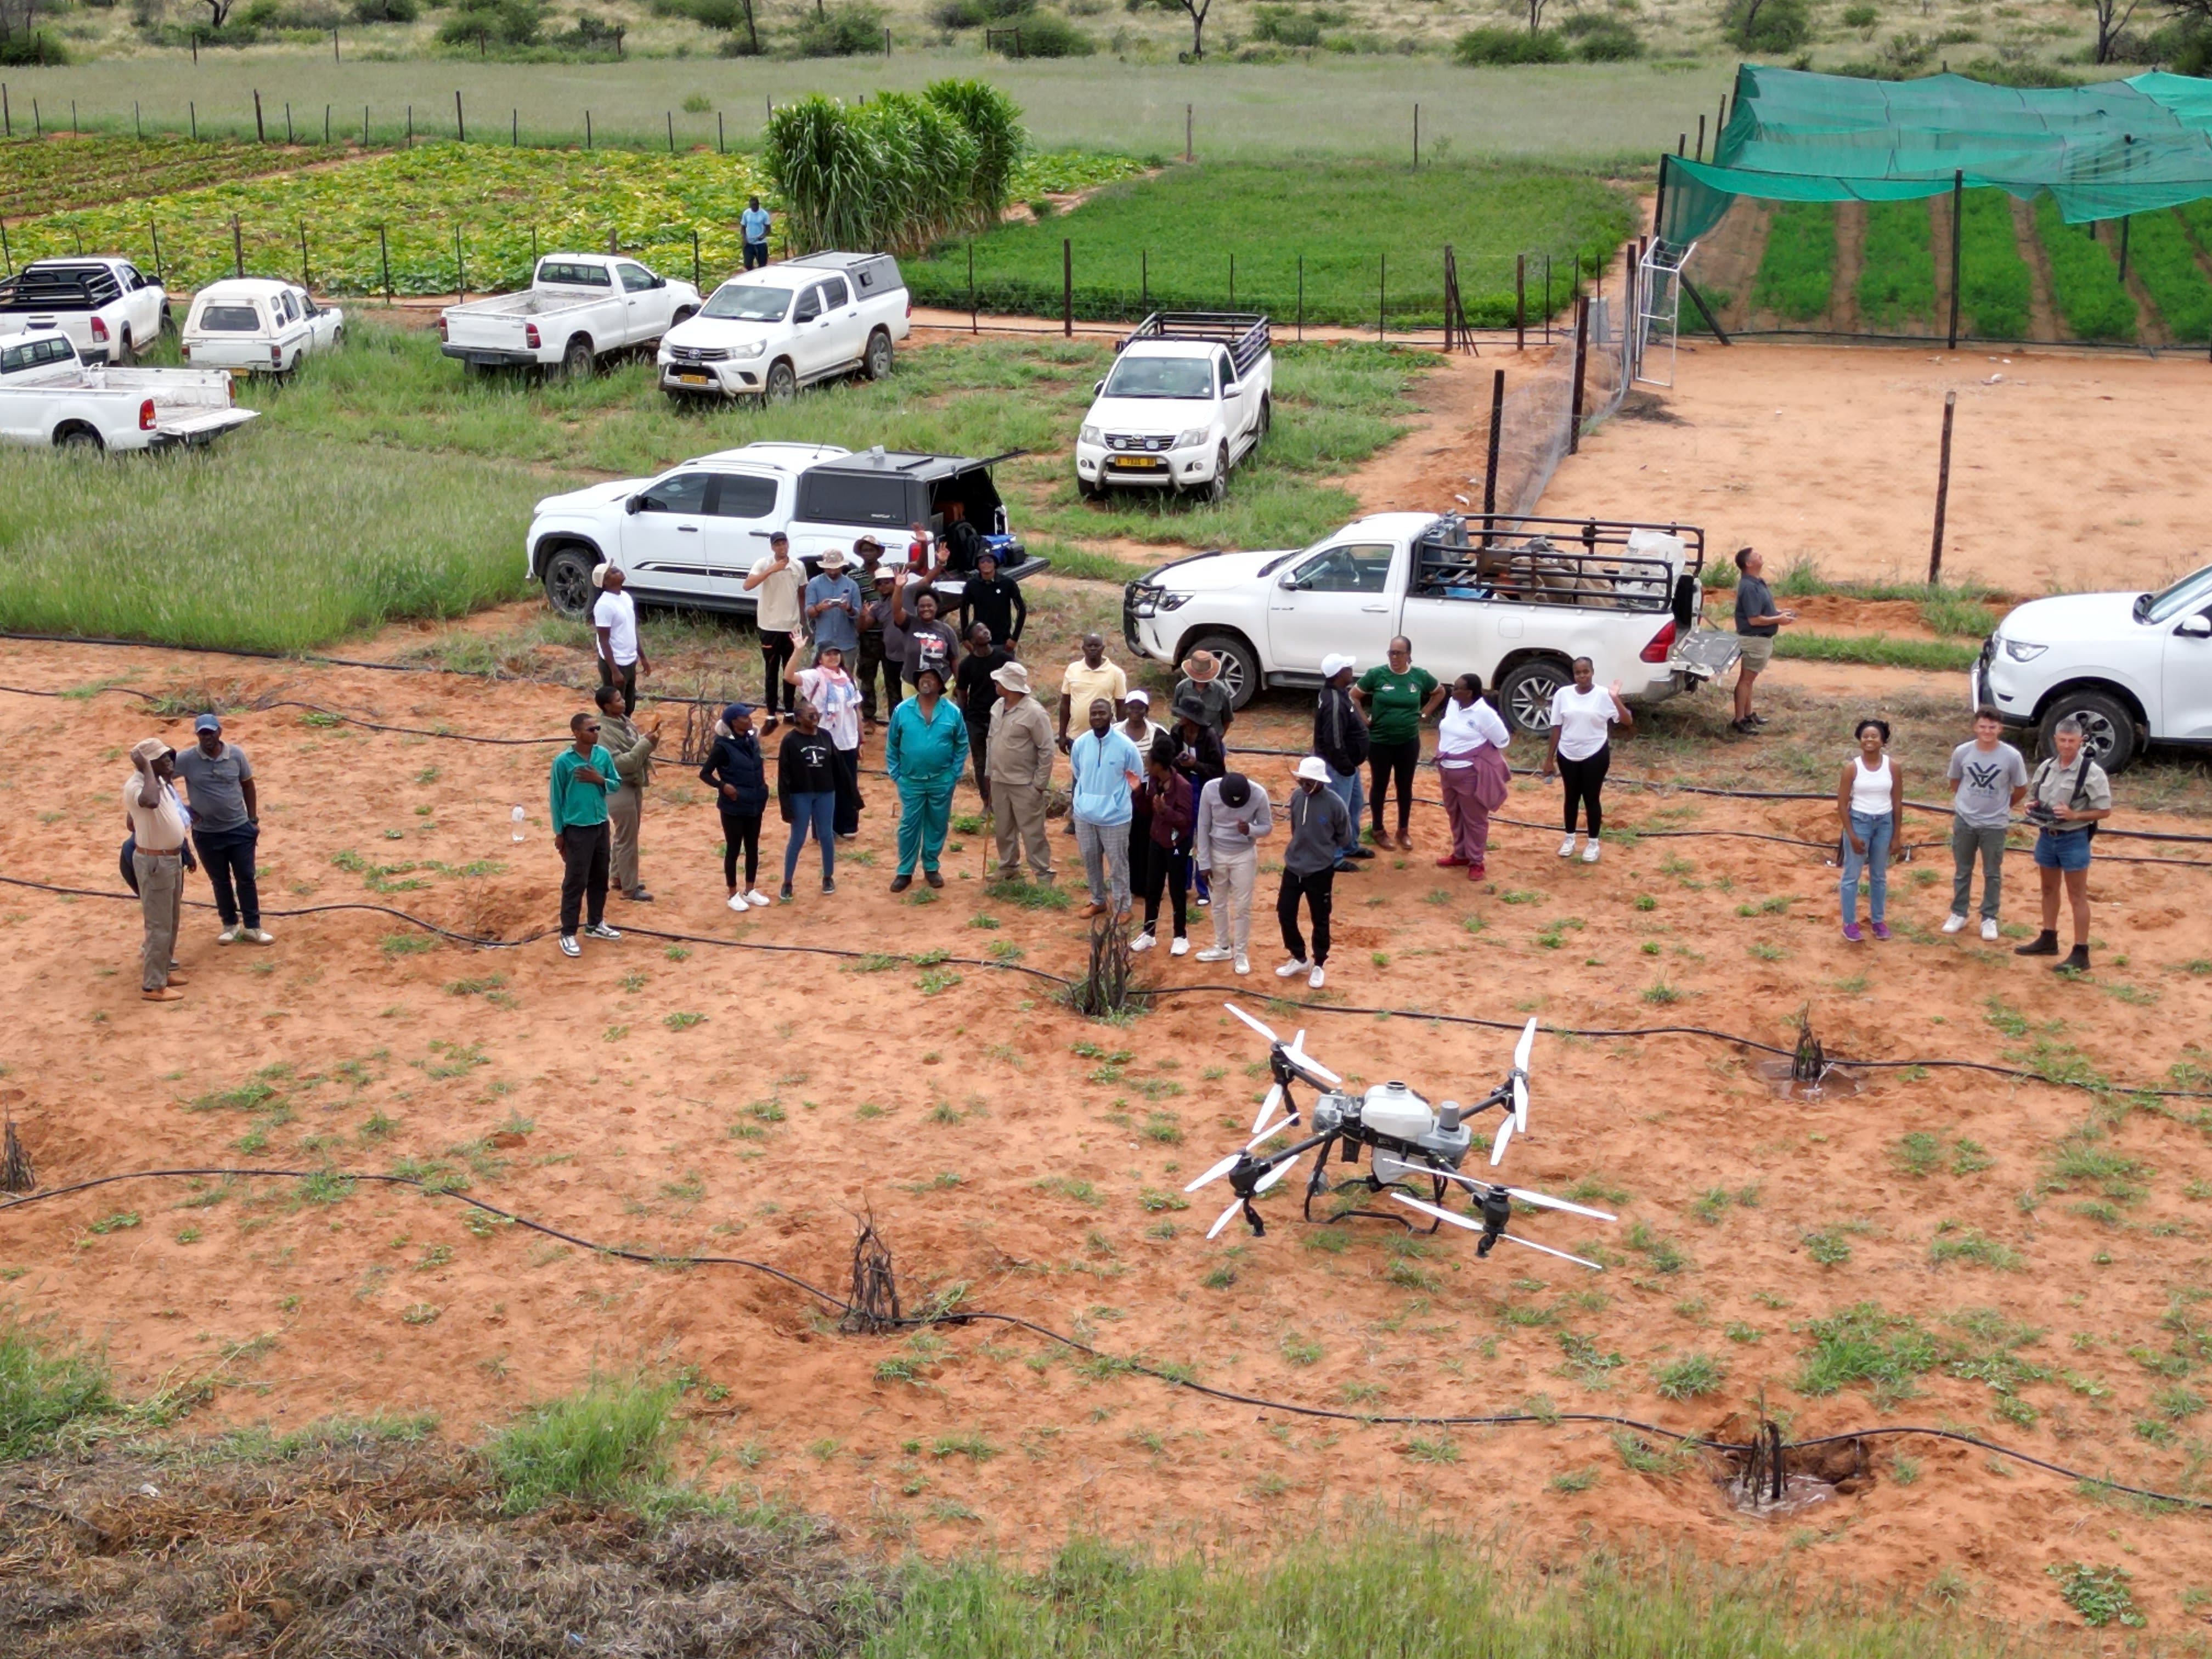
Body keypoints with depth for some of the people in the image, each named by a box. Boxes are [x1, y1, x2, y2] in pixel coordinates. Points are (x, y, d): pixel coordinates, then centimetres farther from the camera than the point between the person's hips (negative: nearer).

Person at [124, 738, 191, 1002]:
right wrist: (146, 769, -36)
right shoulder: (135, 787, -24)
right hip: (155, 862, -10)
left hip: (172, 857, 10)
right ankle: (153, 985, 7)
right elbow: (151, 801, -50)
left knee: (171, 921, 22)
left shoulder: (162, 782, 6)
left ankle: (163, 969, 37)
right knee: (160, 926, -2)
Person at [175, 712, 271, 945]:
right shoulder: (187, 760, -13)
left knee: (246, 878, 5)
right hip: (207, 833, 0)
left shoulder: (236, 754, -7)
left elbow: (248, 785, 6)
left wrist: (253, 819, 5)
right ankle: (230, 925, 29)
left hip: (240, 829, 1)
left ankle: (252, 928, 15)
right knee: (220, 881, 13)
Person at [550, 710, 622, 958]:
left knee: (600, 878, 16)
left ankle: (595, 924, 32)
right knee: (575, 882, -2)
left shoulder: (603, 755, 1)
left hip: (601, 825, 6)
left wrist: (600, 780, -12)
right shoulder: (563, 761, -13)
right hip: (577, 829, -6)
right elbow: (557, 798, -7)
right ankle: (568, 934, 5)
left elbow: (617, 785, 10)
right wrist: (558, 833, -6)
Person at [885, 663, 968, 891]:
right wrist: (895, 774, -1)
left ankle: (931, 868, 26)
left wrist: (955, 773, -3)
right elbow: (892, 745, 2)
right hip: (911, 781, 0)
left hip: (942, 781, 1)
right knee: (909, 826, 5)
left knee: (937, 826, 11)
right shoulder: (902, 710, -6)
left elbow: (962, 745, 3)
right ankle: (905, 871, 15)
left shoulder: (952, 712, -6)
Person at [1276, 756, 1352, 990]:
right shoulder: (1297, 796, -7)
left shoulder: (1334, 803, -19)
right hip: (1293, 867, 4)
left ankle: (1319, 965, 28)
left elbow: (1344, 835, -3)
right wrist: (1302, 848, 11)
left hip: (1320, 871, -4)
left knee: (1320, 920, 10)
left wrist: (1324, 849, 7)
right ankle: (1299, 959, 31)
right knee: (1285, 913, 11)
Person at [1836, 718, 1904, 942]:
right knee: (1852, 875, 4)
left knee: (1879, 875, 14)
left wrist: (1896, 835, 2)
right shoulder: (1852, 768, -10)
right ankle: (1849, 923, 13)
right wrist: (1852, 835, -12)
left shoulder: (1893, 768, -4)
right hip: (1859, 821, -2)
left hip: (1884, 823, 2)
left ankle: (1878, 920, 27)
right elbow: (1842, 804, -8)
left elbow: (1898, 803, 3)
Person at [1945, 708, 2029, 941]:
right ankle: (1958, 914, 27)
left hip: (1995, 824, -1)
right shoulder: (1962, 753, -11)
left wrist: (2003, 806, 11)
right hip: (1964, 820, 1)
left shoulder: (2011, 756, -16)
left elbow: (2021, 788, 0)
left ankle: (1989, 918, 22)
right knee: (1962, 871, 14)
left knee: (1992, 874, 10)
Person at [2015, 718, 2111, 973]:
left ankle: (2081, 954, 6)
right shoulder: (2046, 767, 3)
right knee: (2049, 889, 20)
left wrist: (2074, 815, -25)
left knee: (2077, 896, 1)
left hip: (2073, 839, -6)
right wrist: (2032, 806, -5)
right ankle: (2048, 939, 36)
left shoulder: (2091, 773, -14)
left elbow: (2105, 811, -13)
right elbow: (2034, 795, 18)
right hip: (2047, 836, 6)